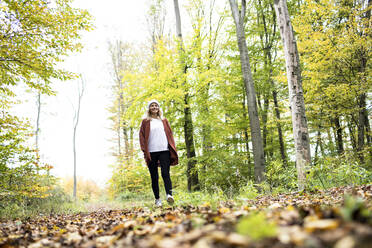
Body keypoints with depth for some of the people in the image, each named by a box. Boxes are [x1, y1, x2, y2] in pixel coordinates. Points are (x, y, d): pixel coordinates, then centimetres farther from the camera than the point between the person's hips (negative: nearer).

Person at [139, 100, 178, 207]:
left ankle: (169, 194, -26)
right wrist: (145, 151, -5)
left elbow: (170, 135, 15)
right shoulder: (145, 122, 12)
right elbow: (142, 137, 6)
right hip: (151, 152, 0)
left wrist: (172, 149, 5)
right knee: (154, 177, 1)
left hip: (164, 151, 0)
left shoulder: (164, 121, 18)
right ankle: (157, 199, 7)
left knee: (165, 173, -15)